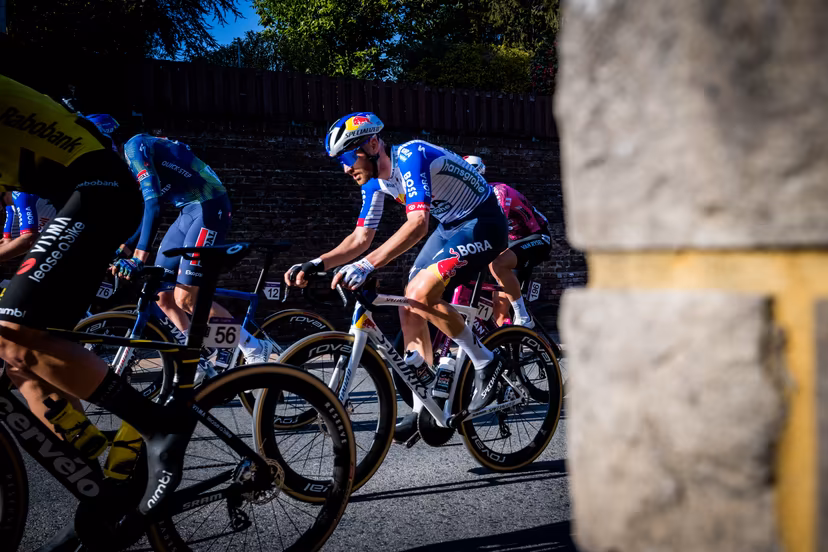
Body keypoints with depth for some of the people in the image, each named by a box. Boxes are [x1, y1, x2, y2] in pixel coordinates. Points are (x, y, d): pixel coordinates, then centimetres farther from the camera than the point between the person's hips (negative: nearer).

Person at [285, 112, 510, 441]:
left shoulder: (411, 156, -27)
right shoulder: (376, 182, 0)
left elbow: (418, 223, -40)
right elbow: (361, 238, 3)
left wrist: (367, 265, -48)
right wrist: (315, 265, -12)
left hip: (482, 223, -9)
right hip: (450, 226, 9)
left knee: (421, 294, -25)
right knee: (409, 307, 0)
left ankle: (486, 363, -6)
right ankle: (424, 409, 8)